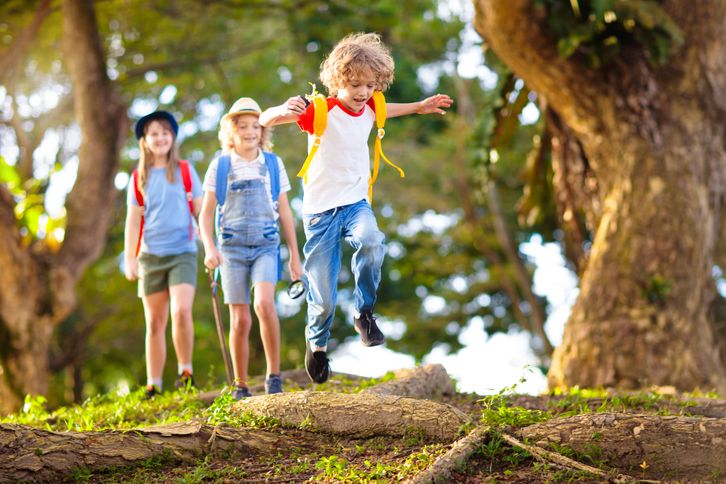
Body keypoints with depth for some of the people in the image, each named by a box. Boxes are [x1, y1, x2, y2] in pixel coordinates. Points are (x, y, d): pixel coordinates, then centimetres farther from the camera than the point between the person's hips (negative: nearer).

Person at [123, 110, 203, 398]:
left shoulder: (185, 171, 6)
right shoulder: (139, 178, 9)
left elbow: (200, 210, 8)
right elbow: (133, 221, 9)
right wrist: (129, 259, 3)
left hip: (183, 253, -2)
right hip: (151, 255, 2)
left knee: (181, 311, -22)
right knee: (154, 323, 4)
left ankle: (186, 372, -6)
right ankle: (153, 387, 10)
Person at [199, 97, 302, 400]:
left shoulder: (273, 164, 7)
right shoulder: (220, 166, 4)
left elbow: (285, 212, 12)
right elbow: (206, 213, 6)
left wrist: (295, 256, 11)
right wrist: (209, 249, -10)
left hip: (266, 247, 0)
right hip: (232, 248, 0)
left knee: (264, 303, -24)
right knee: (240, 320, -1)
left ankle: (274, 375, -14)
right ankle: (240, 387, 12)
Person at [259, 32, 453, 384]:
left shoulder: (369, 108, 2)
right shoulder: (319, 111, -16)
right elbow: (264, 120, -23)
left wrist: (420, 107, 29)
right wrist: (283, 112, -45)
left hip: (356, 203, 4)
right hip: (321, 210, -3)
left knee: (371, 241, -34)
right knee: (323, 299, -1)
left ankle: (364, 313, -14)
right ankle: (317, 343, 33)